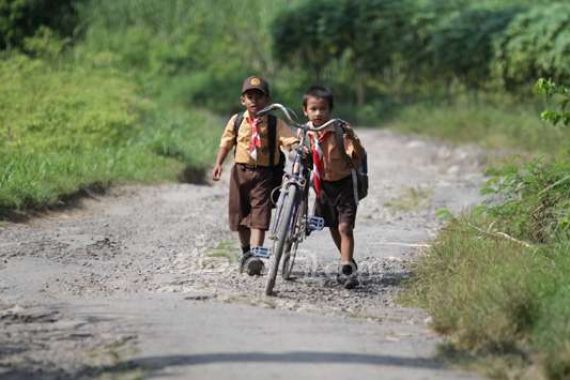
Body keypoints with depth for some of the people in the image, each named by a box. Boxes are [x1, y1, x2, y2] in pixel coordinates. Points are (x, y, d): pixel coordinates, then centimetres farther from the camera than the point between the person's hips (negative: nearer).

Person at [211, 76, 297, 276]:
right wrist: (218, 164, -2)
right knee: (240, 215, 13)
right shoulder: (237, 121, 3)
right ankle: (246, 253, 33)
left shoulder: (275, 123, -4)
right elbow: (226, 143, 9)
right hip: (240, 171, 3)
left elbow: (290, 140, -13)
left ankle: (255, 255, -21)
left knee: (259, 215, -14)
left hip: (264, 173, -3)